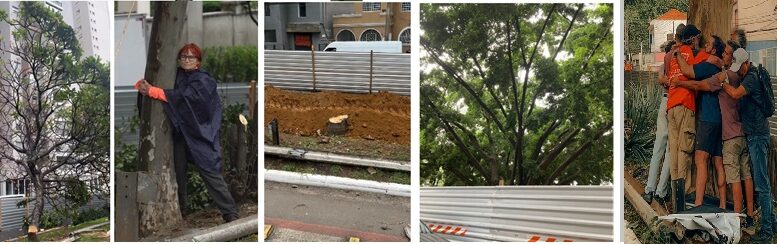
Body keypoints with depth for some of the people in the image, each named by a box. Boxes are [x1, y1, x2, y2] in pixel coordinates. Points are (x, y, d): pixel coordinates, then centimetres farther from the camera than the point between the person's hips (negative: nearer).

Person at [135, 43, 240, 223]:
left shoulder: (204, 81, -7)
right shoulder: (177, 76, 10)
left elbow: (183, 96, -22)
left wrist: (152, 91, -24)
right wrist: (142, 84, -19)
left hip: (200, 134, -5)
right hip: (179, 132, 5)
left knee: (210, 172, -8)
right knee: (178, 171, 11)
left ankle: (230, 213, -3)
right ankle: (180, 209, 28)